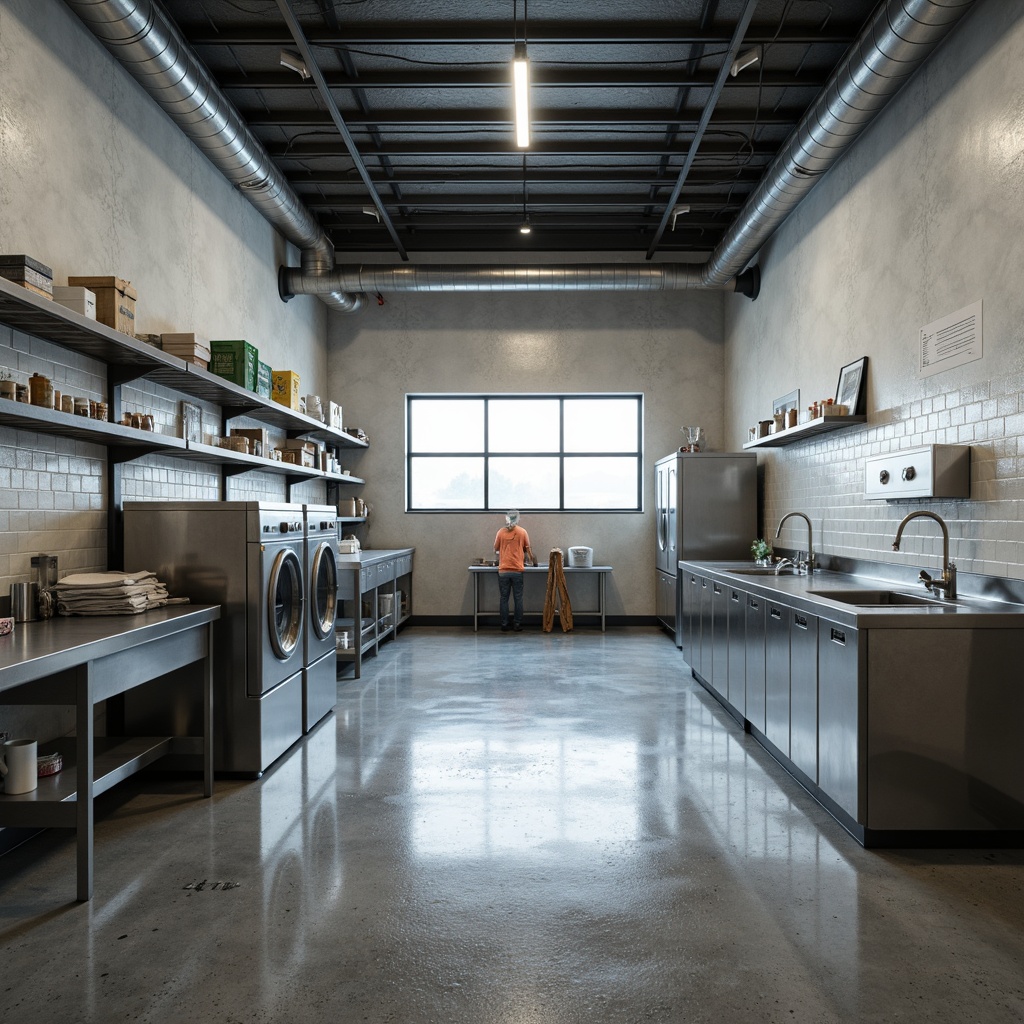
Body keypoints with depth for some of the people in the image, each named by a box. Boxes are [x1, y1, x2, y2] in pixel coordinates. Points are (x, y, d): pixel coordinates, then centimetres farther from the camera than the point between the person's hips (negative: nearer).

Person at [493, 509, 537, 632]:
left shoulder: (501, 532, 3)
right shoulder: (522, 532, 2)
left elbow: (496, 550, 11)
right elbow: (527, 549, 9)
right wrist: (531, 559, 28)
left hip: (503, 570, 1)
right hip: (517, 570, 0)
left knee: (504, 599, 6)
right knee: (518, 599, 6)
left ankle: (504, 625, 6)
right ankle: (517, 625, 7)